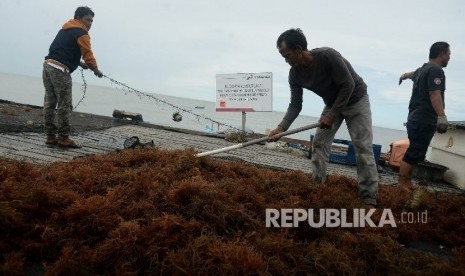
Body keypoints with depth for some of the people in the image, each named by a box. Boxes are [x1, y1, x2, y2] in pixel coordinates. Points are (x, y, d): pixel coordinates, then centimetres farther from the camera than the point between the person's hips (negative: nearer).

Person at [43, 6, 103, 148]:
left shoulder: (65, 30, 24)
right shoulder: (81, 33, -3)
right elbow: (88, 55, -7)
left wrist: (80, 63, 15)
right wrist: (96, 71, 8)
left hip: (48, 65, 9)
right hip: (60, 70, -9)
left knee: (50, 103, 8)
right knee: (65, 105, -6)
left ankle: (50, 136, 12)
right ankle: (63, 137, -5)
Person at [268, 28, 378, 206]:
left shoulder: (328, 56, -32)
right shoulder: (294, 73, -13)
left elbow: (348, 85, -26)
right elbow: (295, 105, -9)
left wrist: (332, 115, -24)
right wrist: (281, 127, -23)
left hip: (355, 100, -6)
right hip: (332, 103, 6)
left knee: (363, 148, -11)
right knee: (319, 144, 0)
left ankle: (369, 199, -8)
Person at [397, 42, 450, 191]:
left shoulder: (422, 69, 20)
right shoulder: (436, 70, -10)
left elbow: (412, 74, 44)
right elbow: (435, 94, -24)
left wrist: (404, 76, 67)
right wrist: (442, 117, -33)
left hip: (416, 119, 10)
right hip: (424, 121, -10)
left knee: (415, 154, 11)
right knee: (413, 154, -10)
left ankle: (407, 182, 15)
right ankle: (402, 184, -9)